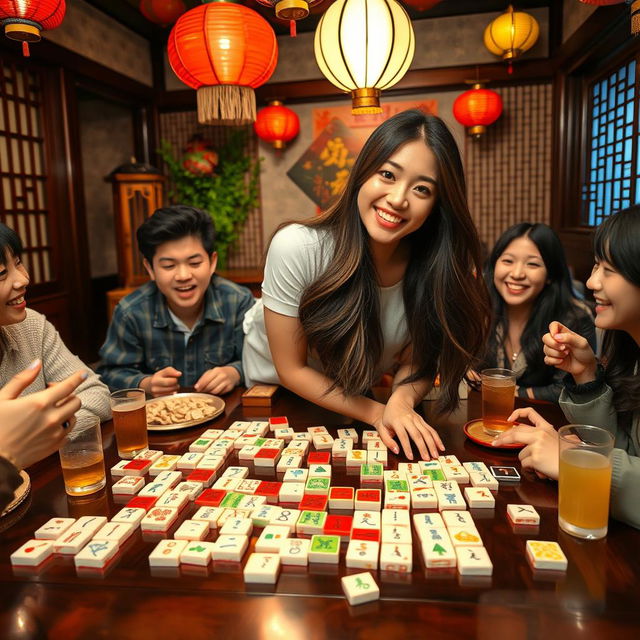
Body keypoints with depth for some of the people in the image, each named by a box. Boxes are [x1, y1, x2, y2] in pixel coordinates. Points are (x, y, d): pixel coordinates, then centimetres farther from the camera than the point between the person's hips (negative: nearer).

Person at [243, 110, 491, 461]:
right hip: (275, 388, -2)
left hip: (358, 392, 2)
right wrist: (377, 413, -26)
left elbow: (416, 359, -10)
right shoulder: (296, 248, -33)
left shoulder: (437, 264, -23)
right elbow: (292, 369, -22)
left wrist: (402, 401, -30)